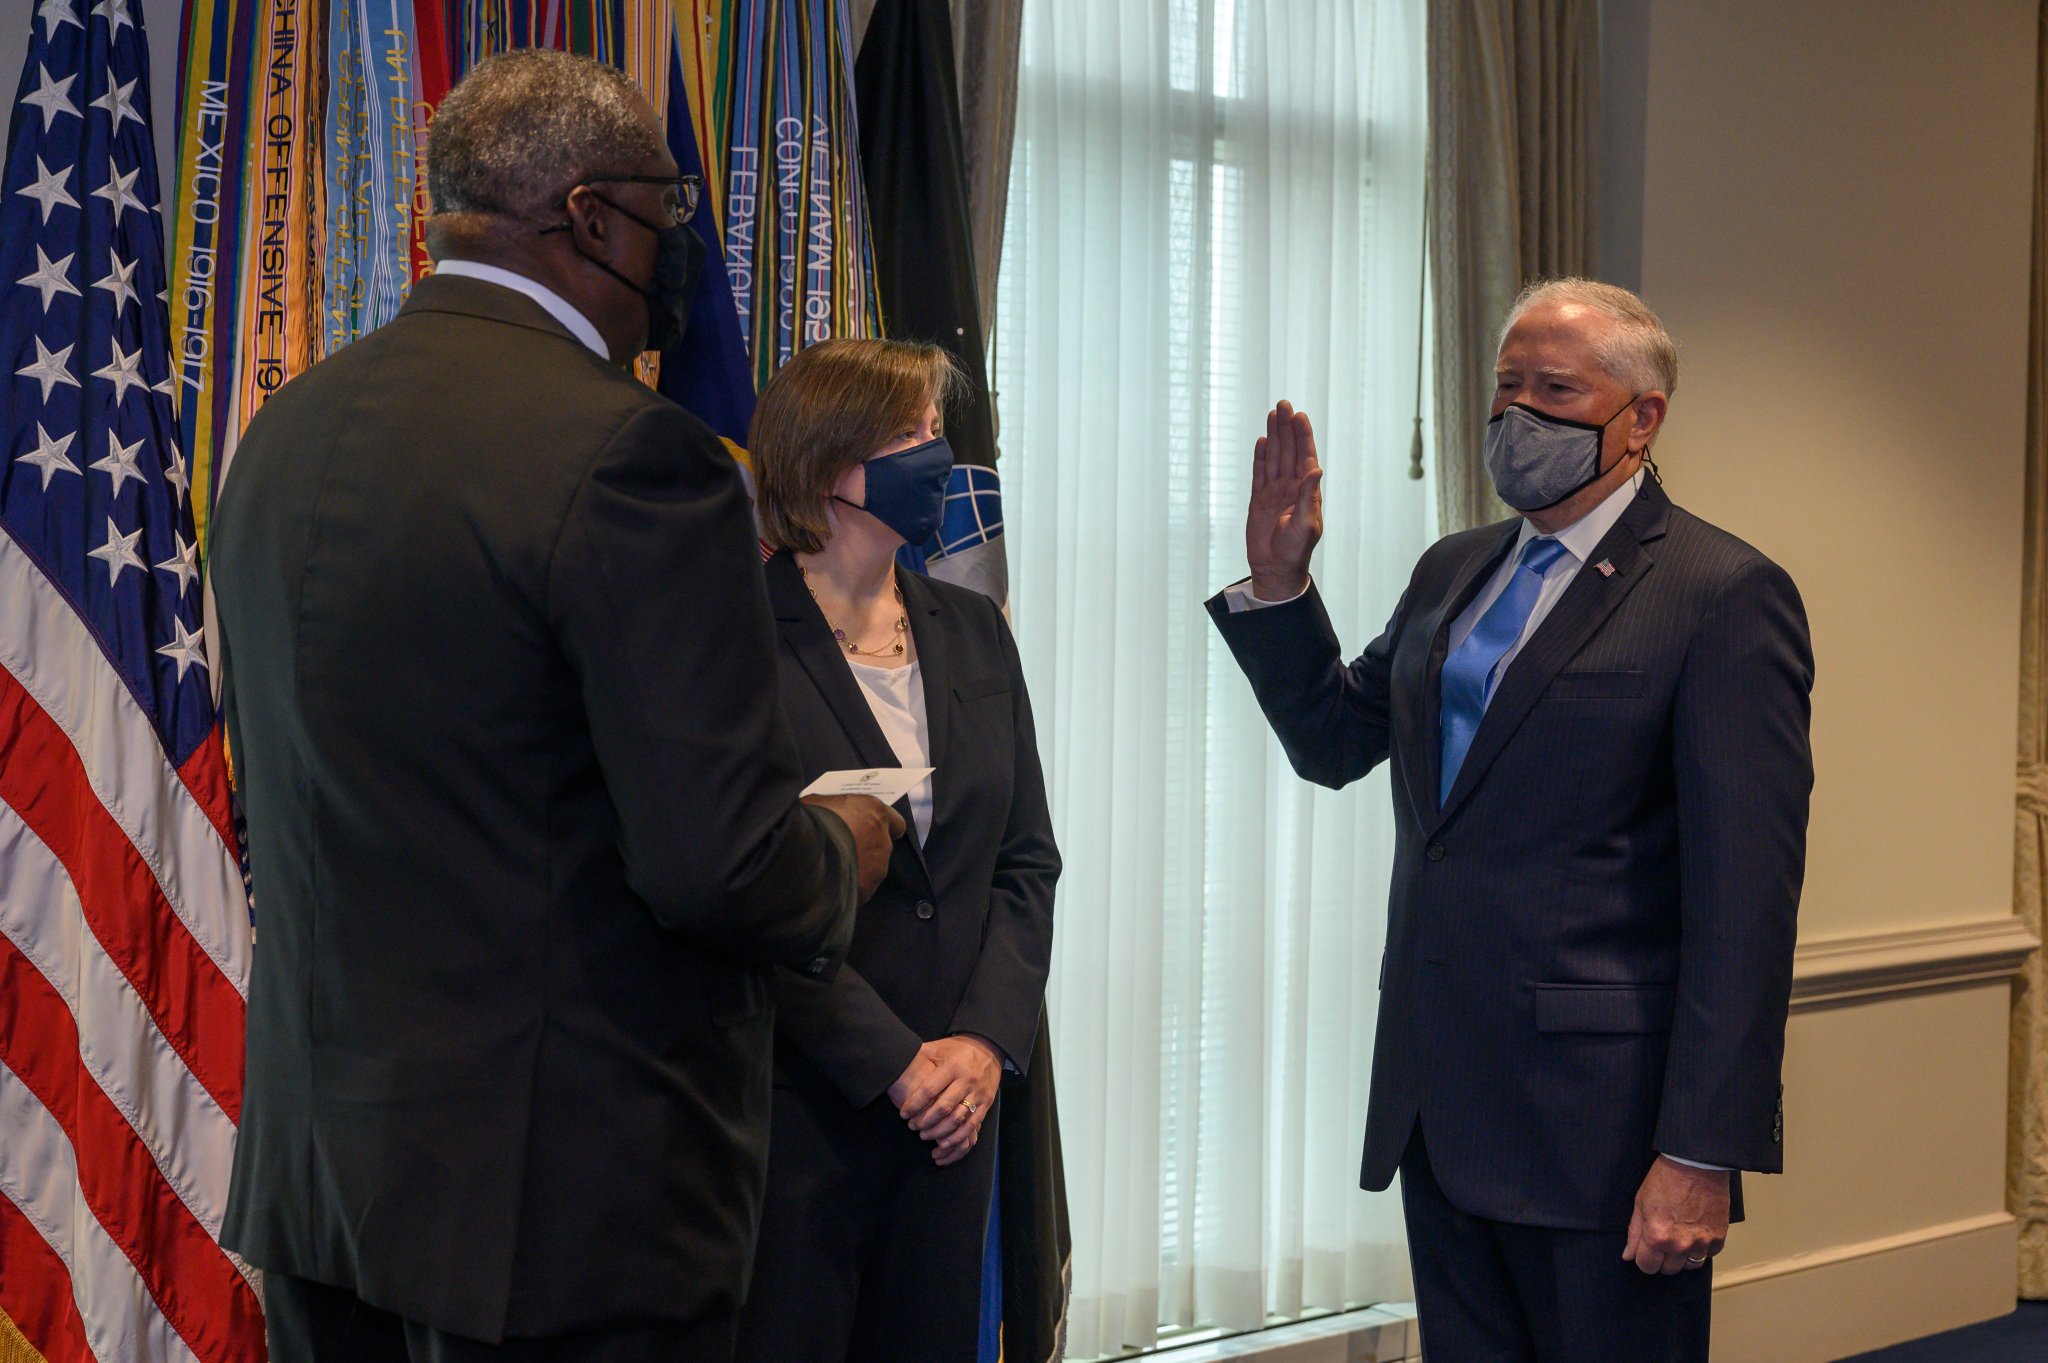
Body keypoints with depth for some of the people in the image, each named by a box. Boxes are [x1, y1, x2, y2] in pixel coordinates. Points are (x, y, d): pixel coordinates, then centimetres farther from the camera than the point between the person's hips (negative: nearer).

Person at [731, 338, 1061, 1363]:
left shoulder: (972, 632, 10)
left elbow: (1027, 859, 9)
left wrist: (988, 1040, -4)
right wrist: (894, 1060, -14)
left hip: (956, 1101, 6)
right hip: (798, 1103, -5)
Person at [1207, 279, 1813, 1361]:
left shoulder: (1723, 597, -10)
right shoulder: (1453, 572, 13)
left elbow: (1745, 901, -15)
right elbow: (1333, 742, 21)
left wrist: (1702, 1155, -19)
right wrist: (1277, 582, 6)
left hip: (1598, 1113, -7)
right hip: (1440, 1104, 7)